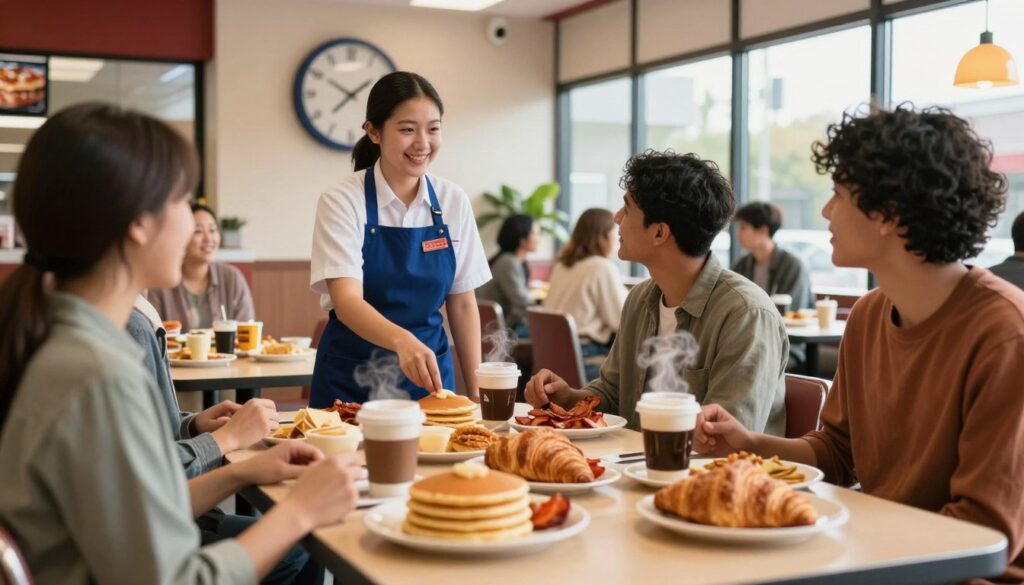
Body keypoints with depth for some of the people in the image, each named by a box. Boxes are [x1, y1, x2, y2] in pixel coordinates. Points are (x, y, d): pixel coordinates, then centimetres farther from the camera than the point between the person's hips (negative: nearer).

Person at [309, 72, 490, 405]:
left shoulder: (454, 202, 0)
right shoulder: (342, 201, -11)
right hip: (352, 381, -3)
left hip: (429, 375, 3)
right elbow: (346, 300, -22)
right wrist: (402, 341, -40)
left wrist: (476, 392, 0)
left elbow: (461, 303, 5)